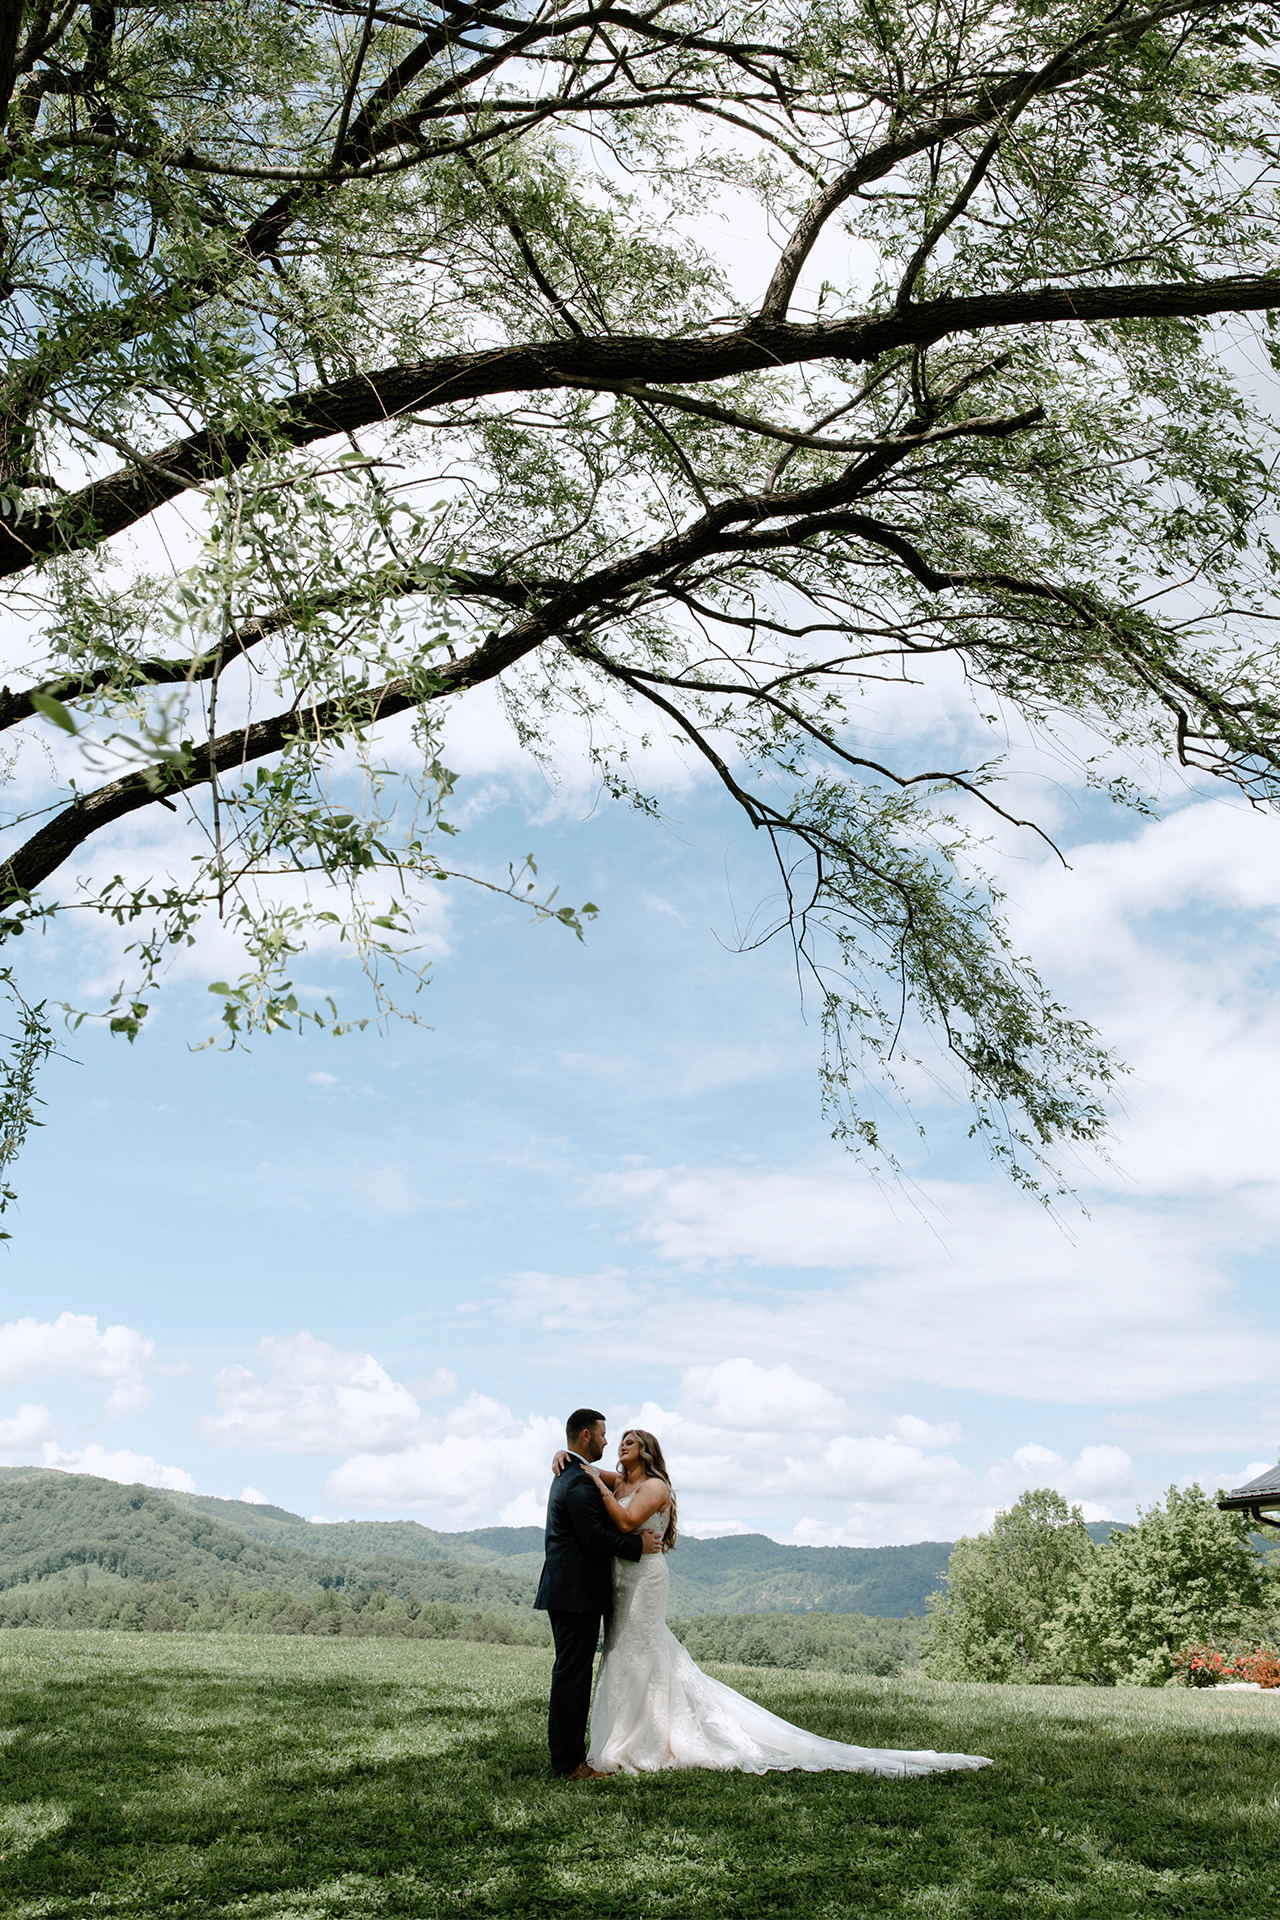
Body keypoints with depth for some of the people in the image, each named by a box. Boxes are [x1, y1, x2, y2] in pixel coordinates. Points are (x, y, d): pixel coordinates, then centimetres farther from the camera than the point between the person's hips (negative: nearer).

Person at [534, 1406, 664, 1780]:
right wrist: (638, 1544, -14)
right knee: (572, 1675, -6)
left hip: (566, 1591, 11)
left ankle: (570, 1755, 19)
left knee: (573, 1674, 14)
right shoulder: (580, 1480, -16)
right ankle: (569, 1763, -2)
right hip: (577, 1593, -11)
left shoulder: (567, 1476, 18)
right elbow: (592, 1536, -22)